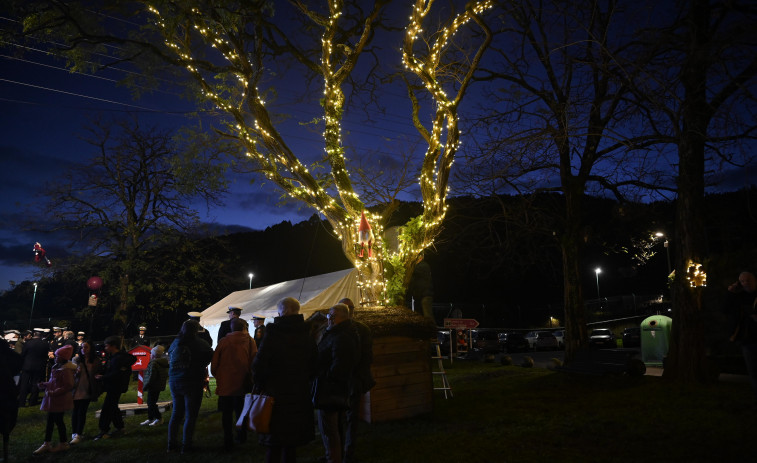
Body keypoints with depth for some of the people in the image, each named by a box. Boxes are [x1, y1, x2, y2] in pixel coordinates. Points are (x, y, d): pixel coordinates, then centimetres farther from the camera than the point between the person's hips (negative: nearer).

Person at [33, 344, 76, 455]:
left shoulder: (66, 370, -20)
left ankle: (63, 444, 16)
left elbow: (68, 386, -22)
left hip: (60, 400, -9)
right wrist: (45, 384, 5)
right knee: (50, 420, 13)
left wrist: (54, 392, -22)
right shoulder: (56, 367, 10)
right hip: (52, 400, 9)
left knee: (58, 420, 2)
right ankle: (47, 444, 22)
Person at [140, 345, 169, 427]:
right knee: (150, 403, 18)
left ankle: (159, 419, 3)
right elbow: (166, 375, 16)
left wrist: (145, 386, -14)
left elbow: (151, 377, -23)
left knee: (151, 403, 0)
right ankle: (150, 419, 25)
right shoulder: (163, 364, 9)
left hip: (153, 387, -10)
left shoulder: (153, 364, -20)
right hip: (159, 386, 10)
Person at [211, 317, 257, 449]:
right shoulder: (249, 341, -2)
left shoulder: (223, 341, 0)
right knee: (240, 411, 18)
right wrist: (250, 377, 7)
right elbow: (254, 361, -6)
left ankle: (228, 441, 11)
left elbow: (214, 363, 1)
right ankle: (242, 436, 25)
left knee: (227, 413, 9)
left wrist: (217, 376, 16)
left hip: (225, 383, 0)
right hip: (243, 383, 0)